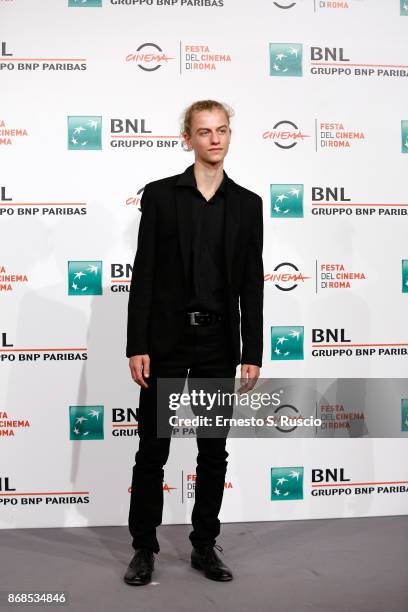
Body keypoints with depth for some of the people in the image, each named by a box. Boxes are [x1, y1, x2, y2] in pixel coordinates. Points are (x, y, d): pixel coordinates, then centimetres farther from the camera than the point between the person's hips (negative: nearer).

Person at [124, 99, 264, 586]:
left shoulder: (247, 203, 6)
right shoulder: (160, 195, 0)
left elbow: (252, 284, 5)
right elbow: (143, 274, -3)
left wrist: (252, 353, 0)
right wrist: (137, 346, -8)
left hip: (219, 344, 2)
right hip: (166, 340, -2)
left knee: (214, 451, 11)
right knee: (153, 450, 7)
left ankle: (204, 546, 27)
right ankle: (144, 548, 24)